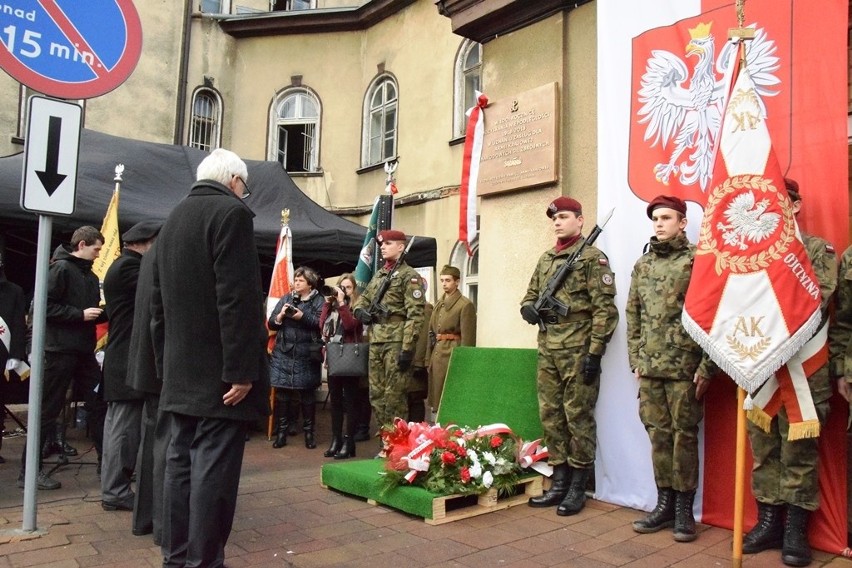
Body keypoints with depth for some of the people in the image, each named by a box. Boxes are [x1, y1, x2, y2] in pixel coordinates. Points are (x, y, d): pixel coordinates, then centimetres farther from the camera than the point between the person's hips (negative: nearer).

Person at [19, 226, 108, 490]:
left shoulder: (90, 275, 16)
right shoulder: (61, 268, -9)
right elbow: (45, 306, -17)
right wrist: (81, 314, -18)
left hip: (84, 351, 8)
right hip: (60, 350, -8)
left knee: (99, 406, 9)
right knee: (47, 411, 0)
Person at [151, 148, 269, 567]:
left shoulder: (173, 219, 16)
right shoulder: (231, 212, -10)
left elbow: (158, 303, 17)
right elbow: (237, 299, -20)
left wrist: (165, 364, 19)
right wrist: (241, 370, -19)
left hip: (180, 374, 9)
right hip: (218, 375, -8)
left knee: (179, 464, 13)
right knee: (213, 469, -3)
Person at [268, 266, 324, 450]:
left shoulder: (318, 301, 3)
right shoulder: (285, 299, 13)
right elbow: (271, 324, 9)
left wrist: (302, 316, -18)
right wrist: (280, 316, -10)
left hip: (307, 355, -3)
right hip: (283, 353, 3)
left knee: (307, 394, 5)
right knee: (281, 393, 4)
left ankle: (309, 432, 16)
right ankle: (282, 431, 15)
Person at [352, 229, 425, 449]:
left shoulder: (409, 275, -4)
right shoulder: (378, 275, 19)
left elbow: (415, 315, -12)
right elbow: (363, 298, 31)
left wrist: (408, 348, -19)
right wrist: (360, 311, 6)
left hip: (396, 342, -8)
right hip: (375, 341, 8)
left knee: (394, 397, -4)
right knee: (376, 395, 11)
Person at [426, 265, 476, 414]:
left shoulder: (465, 305, -6)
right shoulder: (439, 304, 16)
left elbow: (467, 337, -10)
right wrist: (429, 357, 12)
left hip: (452, 353, -7)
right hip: (437, 353, 7)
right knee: (436, 394, 11)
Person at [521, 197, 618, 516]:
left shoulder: (592, 258, -5)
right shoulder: (545, 259, 17)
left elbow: (605, 309, -10)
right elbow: (531, 294, 25)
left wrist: (595, 352, -15)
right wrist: (528, 308, 1)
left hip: (578, 351, -7)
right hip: (547, 350, 7)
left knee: (578, 417, 1)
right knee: (550, 417, 10)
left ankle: (578, 488, 13)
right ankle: (559, 483, 22)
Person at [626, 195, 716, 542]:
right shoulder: (642, 265, 13)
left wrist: (707, 367, -12)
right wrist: (635, 360, 11)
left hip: (685, 366, -5)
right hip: (650, 367, 5)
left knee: (684, 434, 3)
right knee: (658, 434, 9)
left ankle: (684, 509, 15)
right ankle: (665, 503, 21)